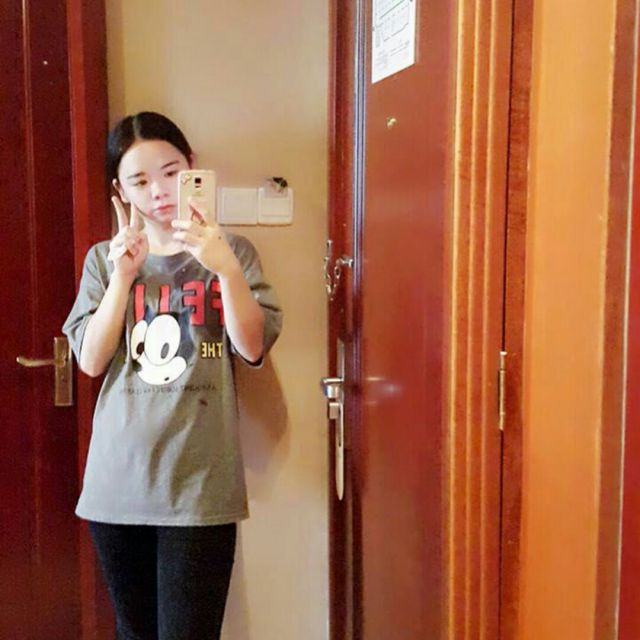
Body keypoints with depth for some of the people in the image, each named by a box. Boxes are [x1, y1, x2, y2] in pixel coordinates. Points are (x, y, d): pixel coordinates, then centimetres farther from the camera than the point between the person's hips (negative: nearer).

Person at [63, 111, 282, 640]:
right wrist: (124, 276, -11)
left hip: (200, 484, -2)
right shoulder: (105, 259, 7)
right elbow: (91, 361, 0)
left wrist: (225, 267, -22)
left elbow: (252, 349, -9)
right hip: (118, 482, 3)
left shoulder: (231, 252, 2)